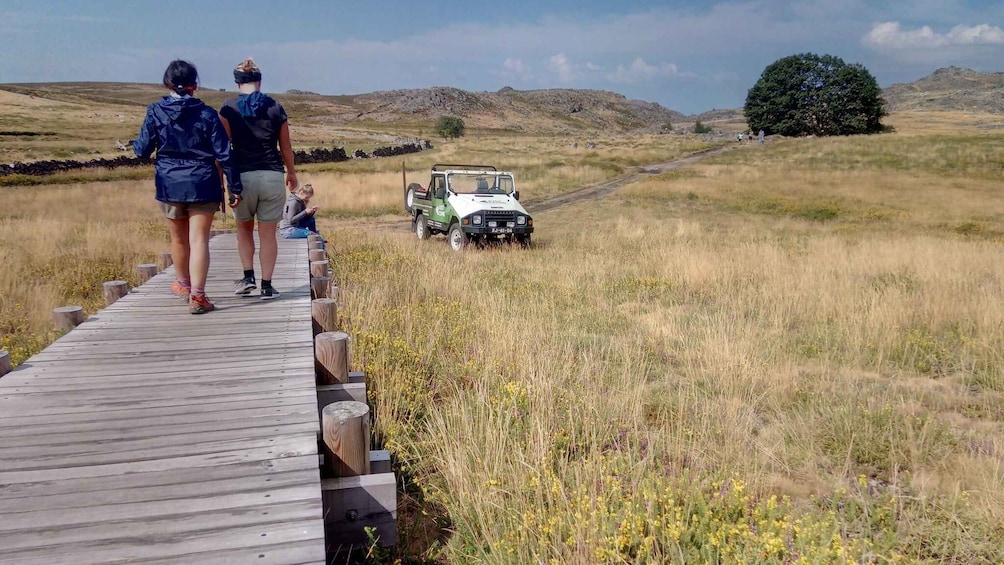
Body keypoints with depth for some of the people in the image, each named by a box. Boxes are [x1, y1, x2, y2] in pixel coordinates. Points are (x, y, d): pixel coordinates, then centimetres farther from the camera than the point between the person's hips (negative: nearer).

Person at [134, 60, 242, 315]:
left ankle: (184, 283, 39)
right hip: (202, 185, -2)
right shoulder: (207, 114, -4)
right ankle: (197, 296, -9)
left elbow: (142, 150, 2)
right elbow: (224, 155, -6)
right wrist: (235, 187, 0)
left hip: (169, 184, 2)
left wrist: (134, 143, 25)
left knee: (179, 239, 19)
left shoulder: (155, 112, -2)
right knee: (199, 240, -3)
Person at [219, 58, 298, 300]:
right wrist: (291, 172, 22)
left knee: (244, 228, 20)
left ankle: (248, 276, 9)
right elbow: (285, 147, 8)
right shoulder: (275, 107, 4)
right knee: (268, 234, 6)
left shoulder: (229, 108, 0)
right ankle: (267, 286, 5)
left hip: (243, 175, 0)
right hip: (272, 175, 1)